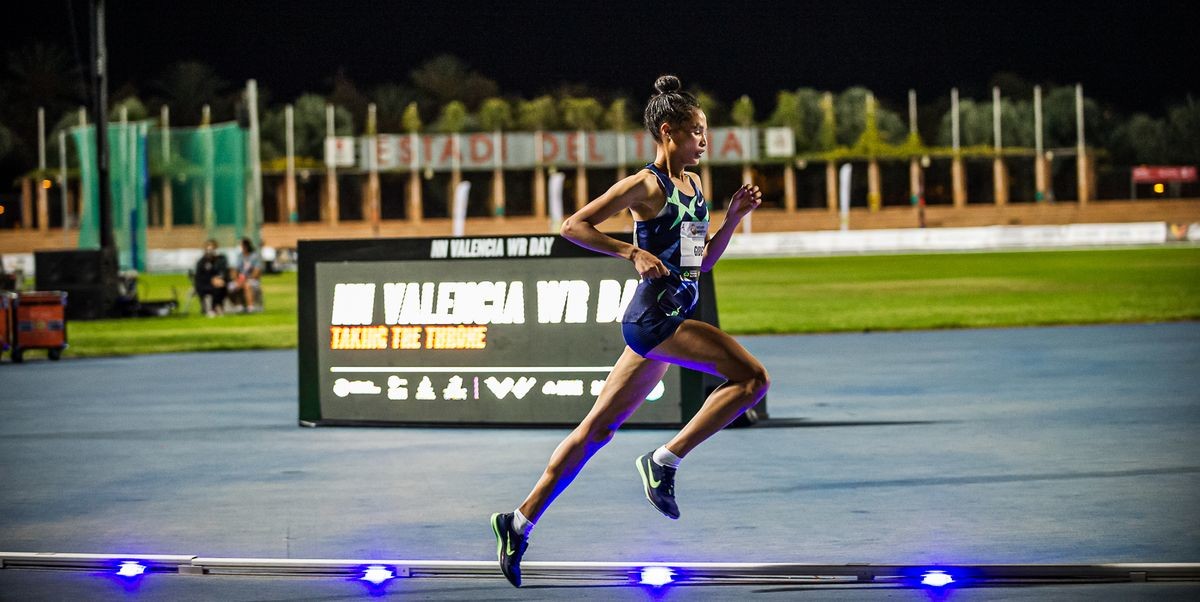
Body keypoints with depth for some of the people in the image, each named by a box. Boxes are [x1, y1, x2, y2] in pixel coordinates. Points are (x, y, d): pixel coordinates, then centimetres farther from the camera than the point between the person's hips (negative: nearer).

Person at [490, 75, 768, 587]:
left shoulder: (693, 186, 16)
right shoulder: (646, 185, -9)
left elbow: (703, 261, 22)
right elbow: (573, 226, -11)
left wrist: (734, 217, 10)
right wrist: (633, 252, -20)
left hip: (666, 323, 9)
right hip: (655, 315, -9)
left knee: (598, 429, 10)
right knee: (752, 377, -18)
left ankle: (520, 522, 14)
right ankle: (663, 462, -11)